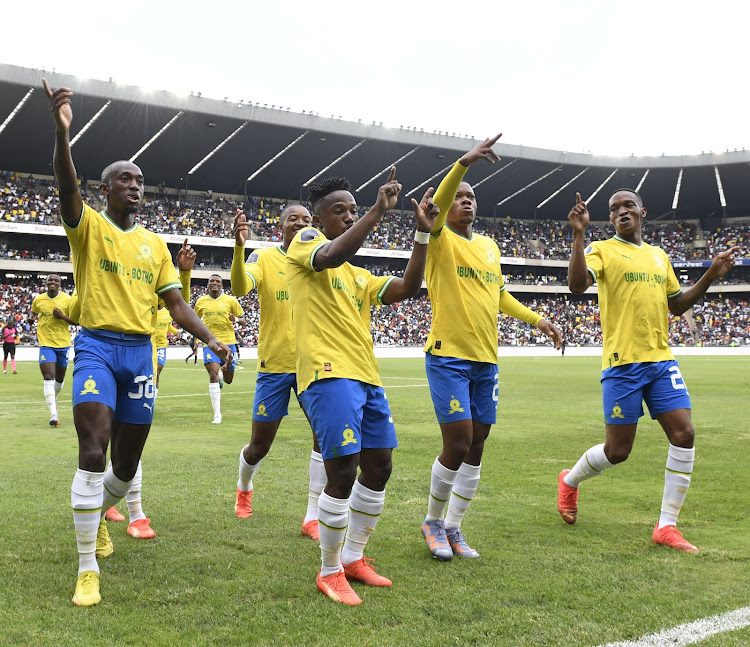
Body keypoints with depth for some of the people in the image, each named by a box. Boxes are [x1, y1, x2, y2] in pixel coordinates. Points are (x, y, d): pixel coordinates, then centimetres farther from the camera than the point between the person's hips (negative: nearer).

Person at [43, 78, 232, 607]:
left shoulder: (155, 244, 15)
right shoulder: (88, 226, 2)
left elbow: (176, 303, 13)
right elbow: (67, 186, -19)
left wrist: (211, 339, -2)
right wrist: (63, 131, -36)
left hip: (141, 351, 5)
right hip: (97, 346, -4)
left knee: (127, 461, 10)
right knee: (94, 451, -18)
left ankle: (100, 513, 43)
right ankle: (88, 570, -10)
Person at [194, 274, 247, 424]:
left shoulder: (230, 300, 1)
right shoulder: (201, 302, 5)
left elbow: (243, 320, 6)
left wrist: (236, 319, -16)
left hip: (228, 342, 1)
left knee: (228, 380, 9)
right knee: (213, 375, -16)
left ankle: (222, 374, 49)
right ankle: (217, 414, -11)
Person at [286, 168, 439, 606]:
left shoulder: (358, 276, 24)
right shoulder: (305, 243, 3)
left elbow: (407, 288, 17)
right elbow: (331, 256, -21)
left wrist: (423, 232, 10)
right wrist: (379, 211, -22)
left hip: (367, 377, 9)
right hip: (330, 373, -9)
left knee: (378, 468, 11)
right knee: (343, 473, -12)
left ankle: (354, 558, 27)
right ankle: (330, 572, 4)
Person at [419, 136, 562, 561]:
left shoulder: (489, 245, 16)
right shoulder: (440, 240, -4)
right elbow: (437, 204, -25)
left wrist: (537, 320, 17)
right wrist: (464, 163, -38)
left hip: (486, 360, 6)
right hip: (449, 356, -6)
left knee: (476, 447, 8)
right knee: (458, 444, -10)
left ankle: (453, 527, 22)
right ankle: (433, 522, 13)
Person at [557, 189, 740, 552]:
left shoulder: (659, 256, 18)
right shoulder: (602, 250, -1)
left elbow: (677, 305, 24)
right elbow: (576, 285, -19)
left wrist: (712, 275, 14)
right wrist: (578, 235, -27)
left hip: (661, 359, 6)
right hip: (622, 362, -5)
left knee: (684, 434, -7)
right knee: (618, 451, -1)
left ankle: (666, 526, 4)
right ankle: (569, 481, 30)